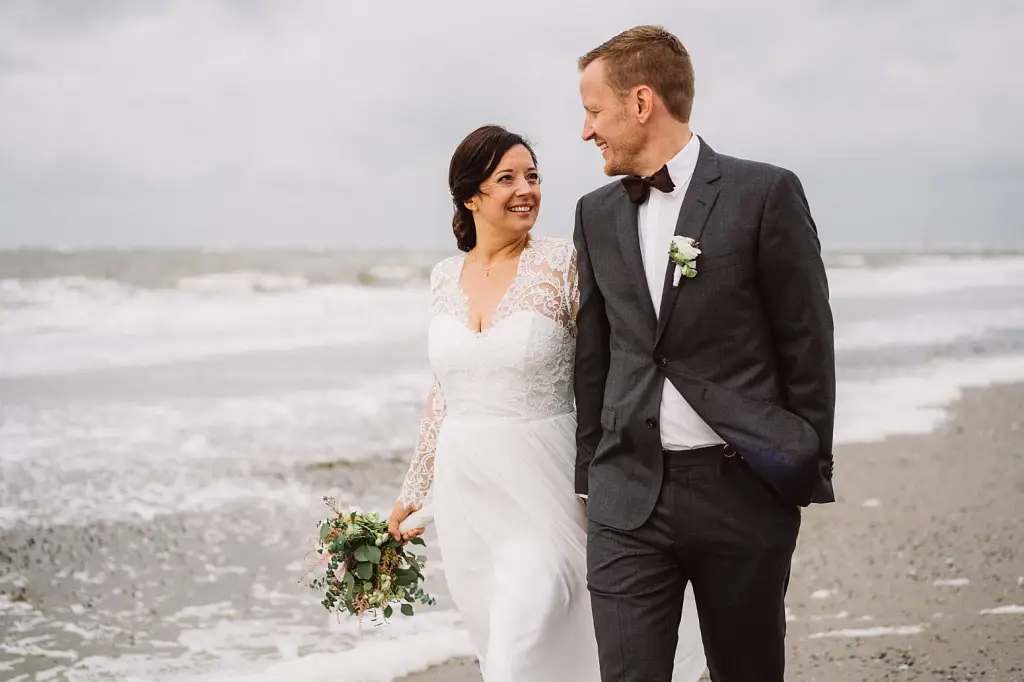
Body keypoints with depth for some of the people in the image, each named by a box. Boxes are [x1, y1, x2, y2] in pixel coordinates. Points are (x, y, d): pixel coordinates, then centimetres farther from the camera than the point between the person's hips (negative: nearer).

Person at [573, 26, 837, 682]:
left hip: (744, 489, -3)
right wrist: (589, 478, 16)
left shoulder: (765, 193, -4)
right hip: (629, 495, 3)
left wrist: (810, 473, -1)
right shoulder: (597, 215, 10)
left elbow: (807, 345, -2)